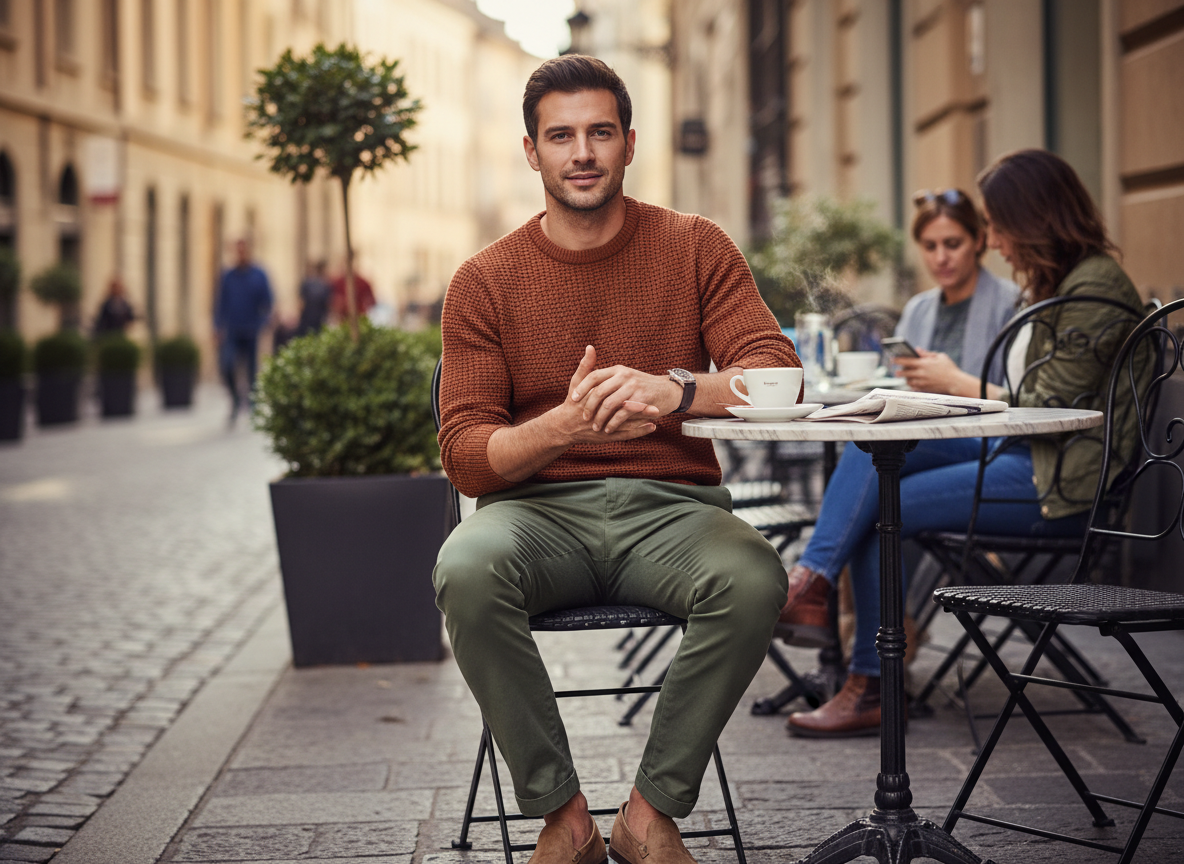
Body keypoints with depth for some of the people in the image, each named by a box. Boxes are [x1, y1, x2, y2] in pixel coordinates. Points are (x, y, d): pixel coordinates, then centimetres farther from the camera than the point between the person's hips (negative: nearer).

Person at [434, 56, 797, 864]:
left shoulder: (696, 249, 5)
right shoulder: (486, 281, 4)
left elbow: (777, 373, -6)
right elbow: (465, 454, -2)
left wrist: (675, 391, -28)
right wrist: (566, 425, -24)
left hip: (671, 507, 0)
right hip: (538, 509, 0)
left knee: (755, 579, -32)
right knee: (467, 571, -34)